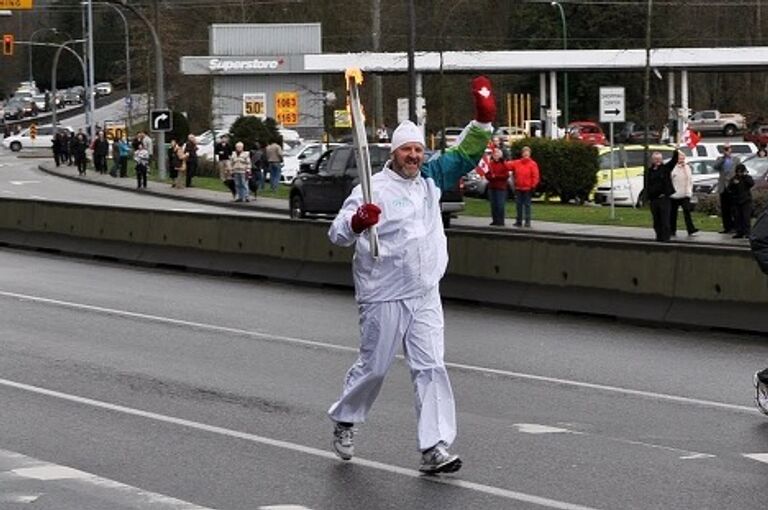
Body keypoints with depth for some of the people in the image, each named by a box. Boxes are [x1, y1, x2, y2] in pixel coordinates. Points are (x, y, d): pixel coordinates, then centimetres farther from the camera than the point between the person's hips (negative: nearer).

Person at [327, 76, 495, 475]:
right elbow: (337, 234, -17)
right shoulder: (372, 190, -11)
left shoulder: (430, 179, 8)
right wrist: (356, 222, -40)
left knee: (430, 367, -4)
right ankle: (344, 421, 32)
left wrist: (483, 120, 0)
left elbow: (463, 159, 14)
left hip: (425, 295, 5)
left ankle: (434, 449, -7)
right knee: (374, 366, 6)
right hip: (383, 295, -5)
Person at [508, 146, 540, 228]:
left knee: (527, 205, -2)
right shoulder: (516, 163, 8)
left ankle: (527, 222, 1)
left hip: (527, 188, -4)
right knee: (519, 205, 8)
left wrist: (533, 186, -12)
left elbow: (535, 176, -7)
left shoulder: (533, 164, -4)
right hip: (518, 188, 4)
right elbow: (509, 166, 8)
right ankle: (519, 221, 16)